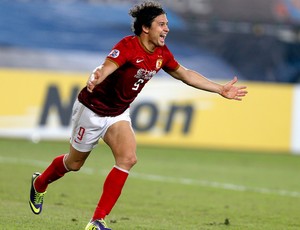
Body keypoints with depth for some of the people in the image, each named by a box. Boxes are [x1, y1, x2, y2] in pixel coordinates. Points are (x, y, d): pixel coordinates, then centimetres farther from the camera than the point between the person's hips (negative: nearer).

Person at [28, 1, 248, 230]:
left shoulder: (162, 54, -6)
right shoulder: (128, 46, -29)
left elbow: (185, 74, 9)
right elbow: (105, 69, -45)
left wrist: (221, 89, 9)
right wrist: (94, 79, -68)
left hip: (118, 113, 6)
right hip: (92, 109, -6)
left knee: (128, 159, -17)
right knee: (74, 163, 10)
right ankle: (40, 183, 44)